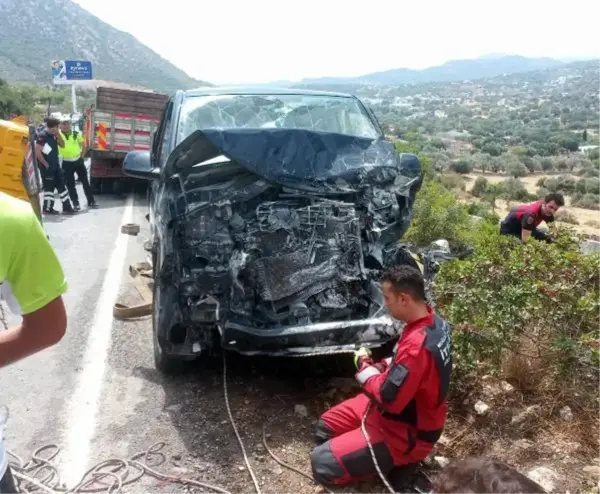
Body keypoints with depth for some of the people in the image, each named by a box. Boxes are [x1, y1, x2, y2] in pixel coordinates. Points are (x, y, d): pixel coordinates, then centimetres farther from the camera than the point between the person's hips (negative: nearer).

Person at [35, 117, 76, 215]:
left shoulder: (53, 135, 9)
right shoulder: (42, 136, -15)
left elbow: (62, 144, 14)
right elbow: (37, 152, -19)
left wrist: (58, 135, -1)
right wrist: (45, 164, -15)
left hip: (55, 165, 9)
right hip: (47, 167, -8)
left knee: (61, 185, 10)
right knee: (49, 187, -3)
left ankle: (67, 207, 15)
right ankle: (47, 209, 6)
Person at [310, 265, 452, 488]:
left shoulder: (417, 345, -35)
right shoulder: (434, 322, -4)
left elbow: (389, 398, -30)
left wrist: (364, 367, -14)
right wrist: (381, 367, -3)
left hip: (406, 432, -9)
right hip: (408, 407, 9)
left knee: (322, 463, -12)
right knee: (326, 425, 15)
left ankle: (397, 460, 0)